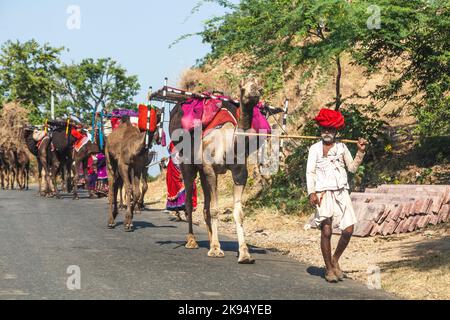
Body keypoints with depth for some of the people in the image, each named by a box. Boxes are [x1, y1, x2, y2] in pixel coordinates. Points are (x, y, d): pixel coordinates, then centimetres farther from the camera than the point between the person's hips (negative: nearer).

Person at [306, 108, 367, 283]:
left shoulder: (341, 147, 14)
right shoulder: (315, 148, 8)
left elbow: (352, 168, 17)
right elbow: (310, 172, 2)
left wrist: (360, 152, 5)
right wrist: (311, 192, -10)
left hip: (341, 193, 3)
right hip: (323, 193, -3)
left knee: (348, 229, -8)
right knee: (326, 231, -7)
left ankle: (335, 260, 15)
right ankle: (329, 268, 7)